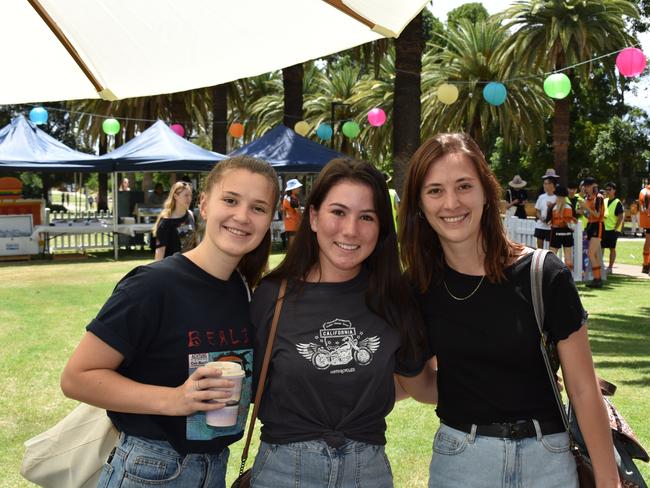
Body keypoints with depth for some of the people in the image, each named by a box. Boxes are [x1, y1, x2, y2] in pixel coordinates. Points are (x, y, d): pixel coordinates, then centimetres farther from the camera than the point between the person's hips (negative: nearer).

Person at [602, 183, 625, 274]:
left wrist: (616, 228, -16)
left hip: (612, 229, -6)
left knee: (612, 248, 0)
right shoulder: (604, 201, 12)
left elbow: (621, 217, -12)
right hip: (603, 228, 6)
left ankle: (610, 267, 5)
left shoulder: (617, 203, -7)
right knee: (600, 247, 6)